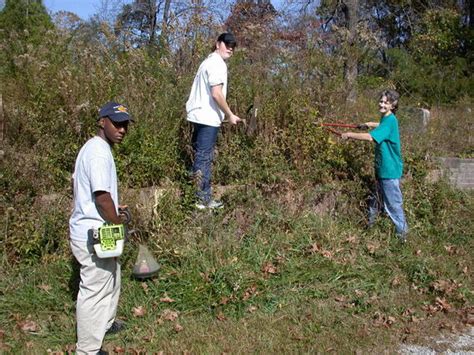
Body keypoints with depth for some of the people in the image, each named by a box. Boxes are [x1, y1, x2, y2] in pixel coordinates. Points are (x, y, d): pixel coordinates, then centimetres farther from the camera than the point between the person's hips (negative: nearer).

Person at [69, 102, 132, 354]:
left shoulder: (92, 147, 10)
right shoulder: (99, 152, -22)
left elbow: (78, 184, 20)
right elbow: (102, 196, -27)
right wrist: (119, 222, -11)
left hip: (89, 228, 11)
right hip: (94, 234, -11)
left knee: (110, 277, 27)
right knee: (94, 290, 1)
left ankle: (105, 323, 47)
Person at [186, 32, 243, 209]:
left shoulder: (210, 61, 20)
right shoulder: (218, 64, -12)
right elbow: (216, 94, -20)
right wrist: (230, 115, -12)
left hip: (199, 115, 11)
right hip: (208, 117, -10)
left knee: (201, 157, 12)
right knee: (204, 158, -6)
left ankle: (203, 197, 19)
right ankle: (203, 200, -2)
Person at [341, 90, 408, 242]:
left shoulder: (390, 121, -22)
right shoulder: (386, 119, 8)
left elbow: (370, 137, -31)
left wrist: (349, 134, -22)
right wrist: (370, 124, 23)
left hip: (390, 170, -10)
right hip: (382, 167, 10)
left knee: (393, 203, 0)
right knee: (377, 199, 22)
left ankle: (402, 233, 13)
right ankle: (370, 225, 37)